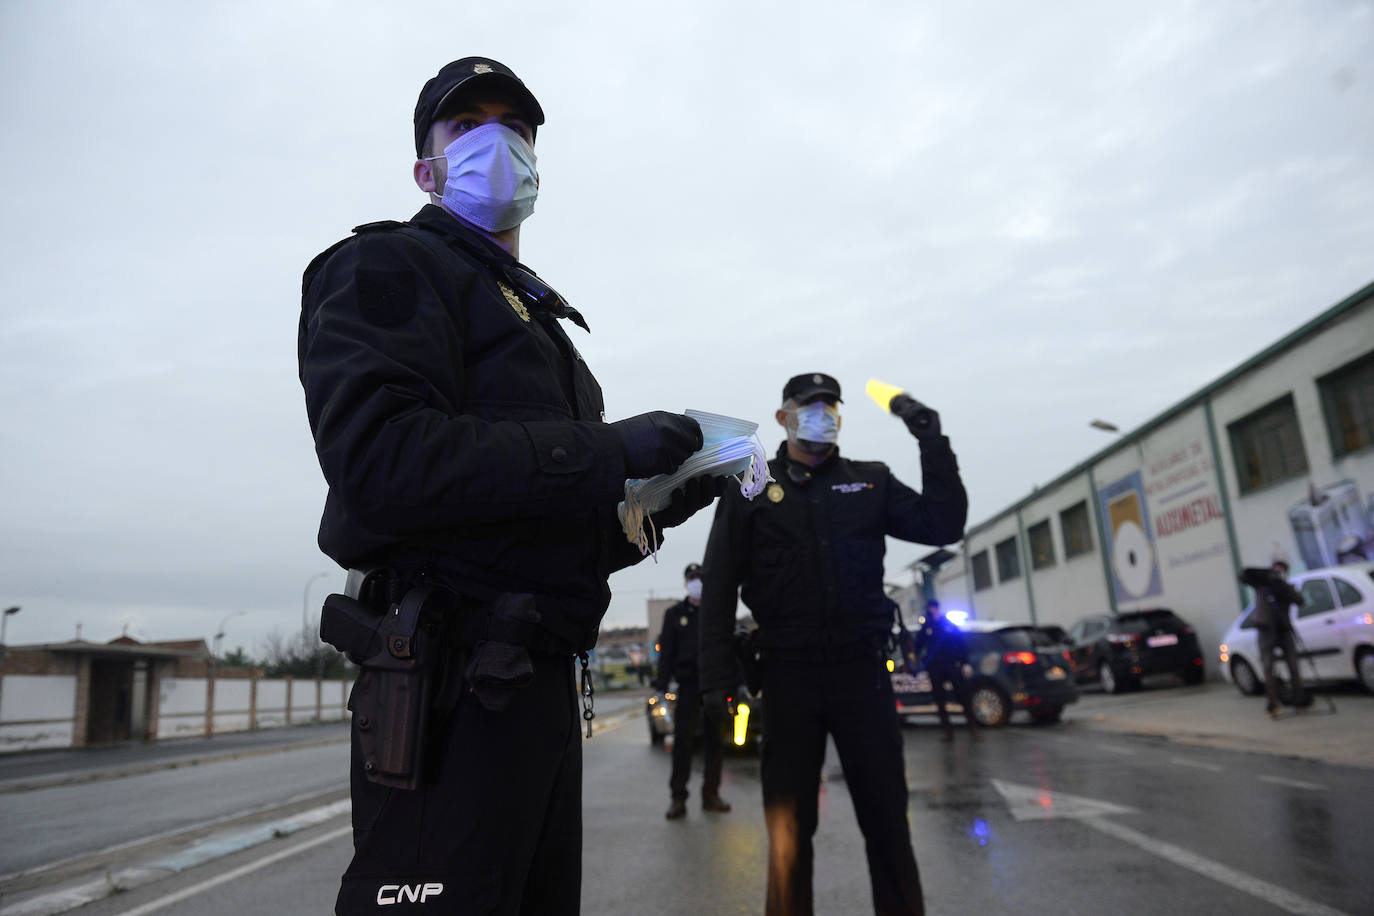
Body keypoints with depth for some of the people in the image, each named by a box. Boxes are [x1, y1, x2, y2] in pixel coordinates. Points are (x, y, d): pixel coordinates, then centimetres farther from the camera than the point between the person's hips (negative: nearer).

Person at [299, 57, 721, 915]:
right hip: (452, 689, -9)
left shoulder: (539, 322, 25)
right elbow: (381, 460, -21)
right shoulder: (389, 269, -1)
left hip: (540, 680, 9)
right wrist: (605, 451, -18)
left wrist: (664, 503, 7)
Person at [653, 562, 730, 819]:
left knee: (713, 740, 6)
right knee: (682, 741, -4)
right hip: (688, 685, -1)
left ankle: (711, 794, 16)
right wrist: (662, 686, -5)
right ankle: (678, 797, 2)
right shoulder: (674, 614, 8)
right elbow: (666, 652, 3)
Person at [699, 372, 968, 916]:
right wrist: (718, 680, -7)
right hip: (788, 676, -1)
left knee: (887, 819, 8)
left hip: (863, 670, 2)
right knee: (789, 828, 6)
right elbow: (720, 589, 1)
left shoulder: (871, 481, 13)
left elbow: (943, 526, 7)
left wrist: (933, 444, -1)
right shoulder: (751, 489, 6)